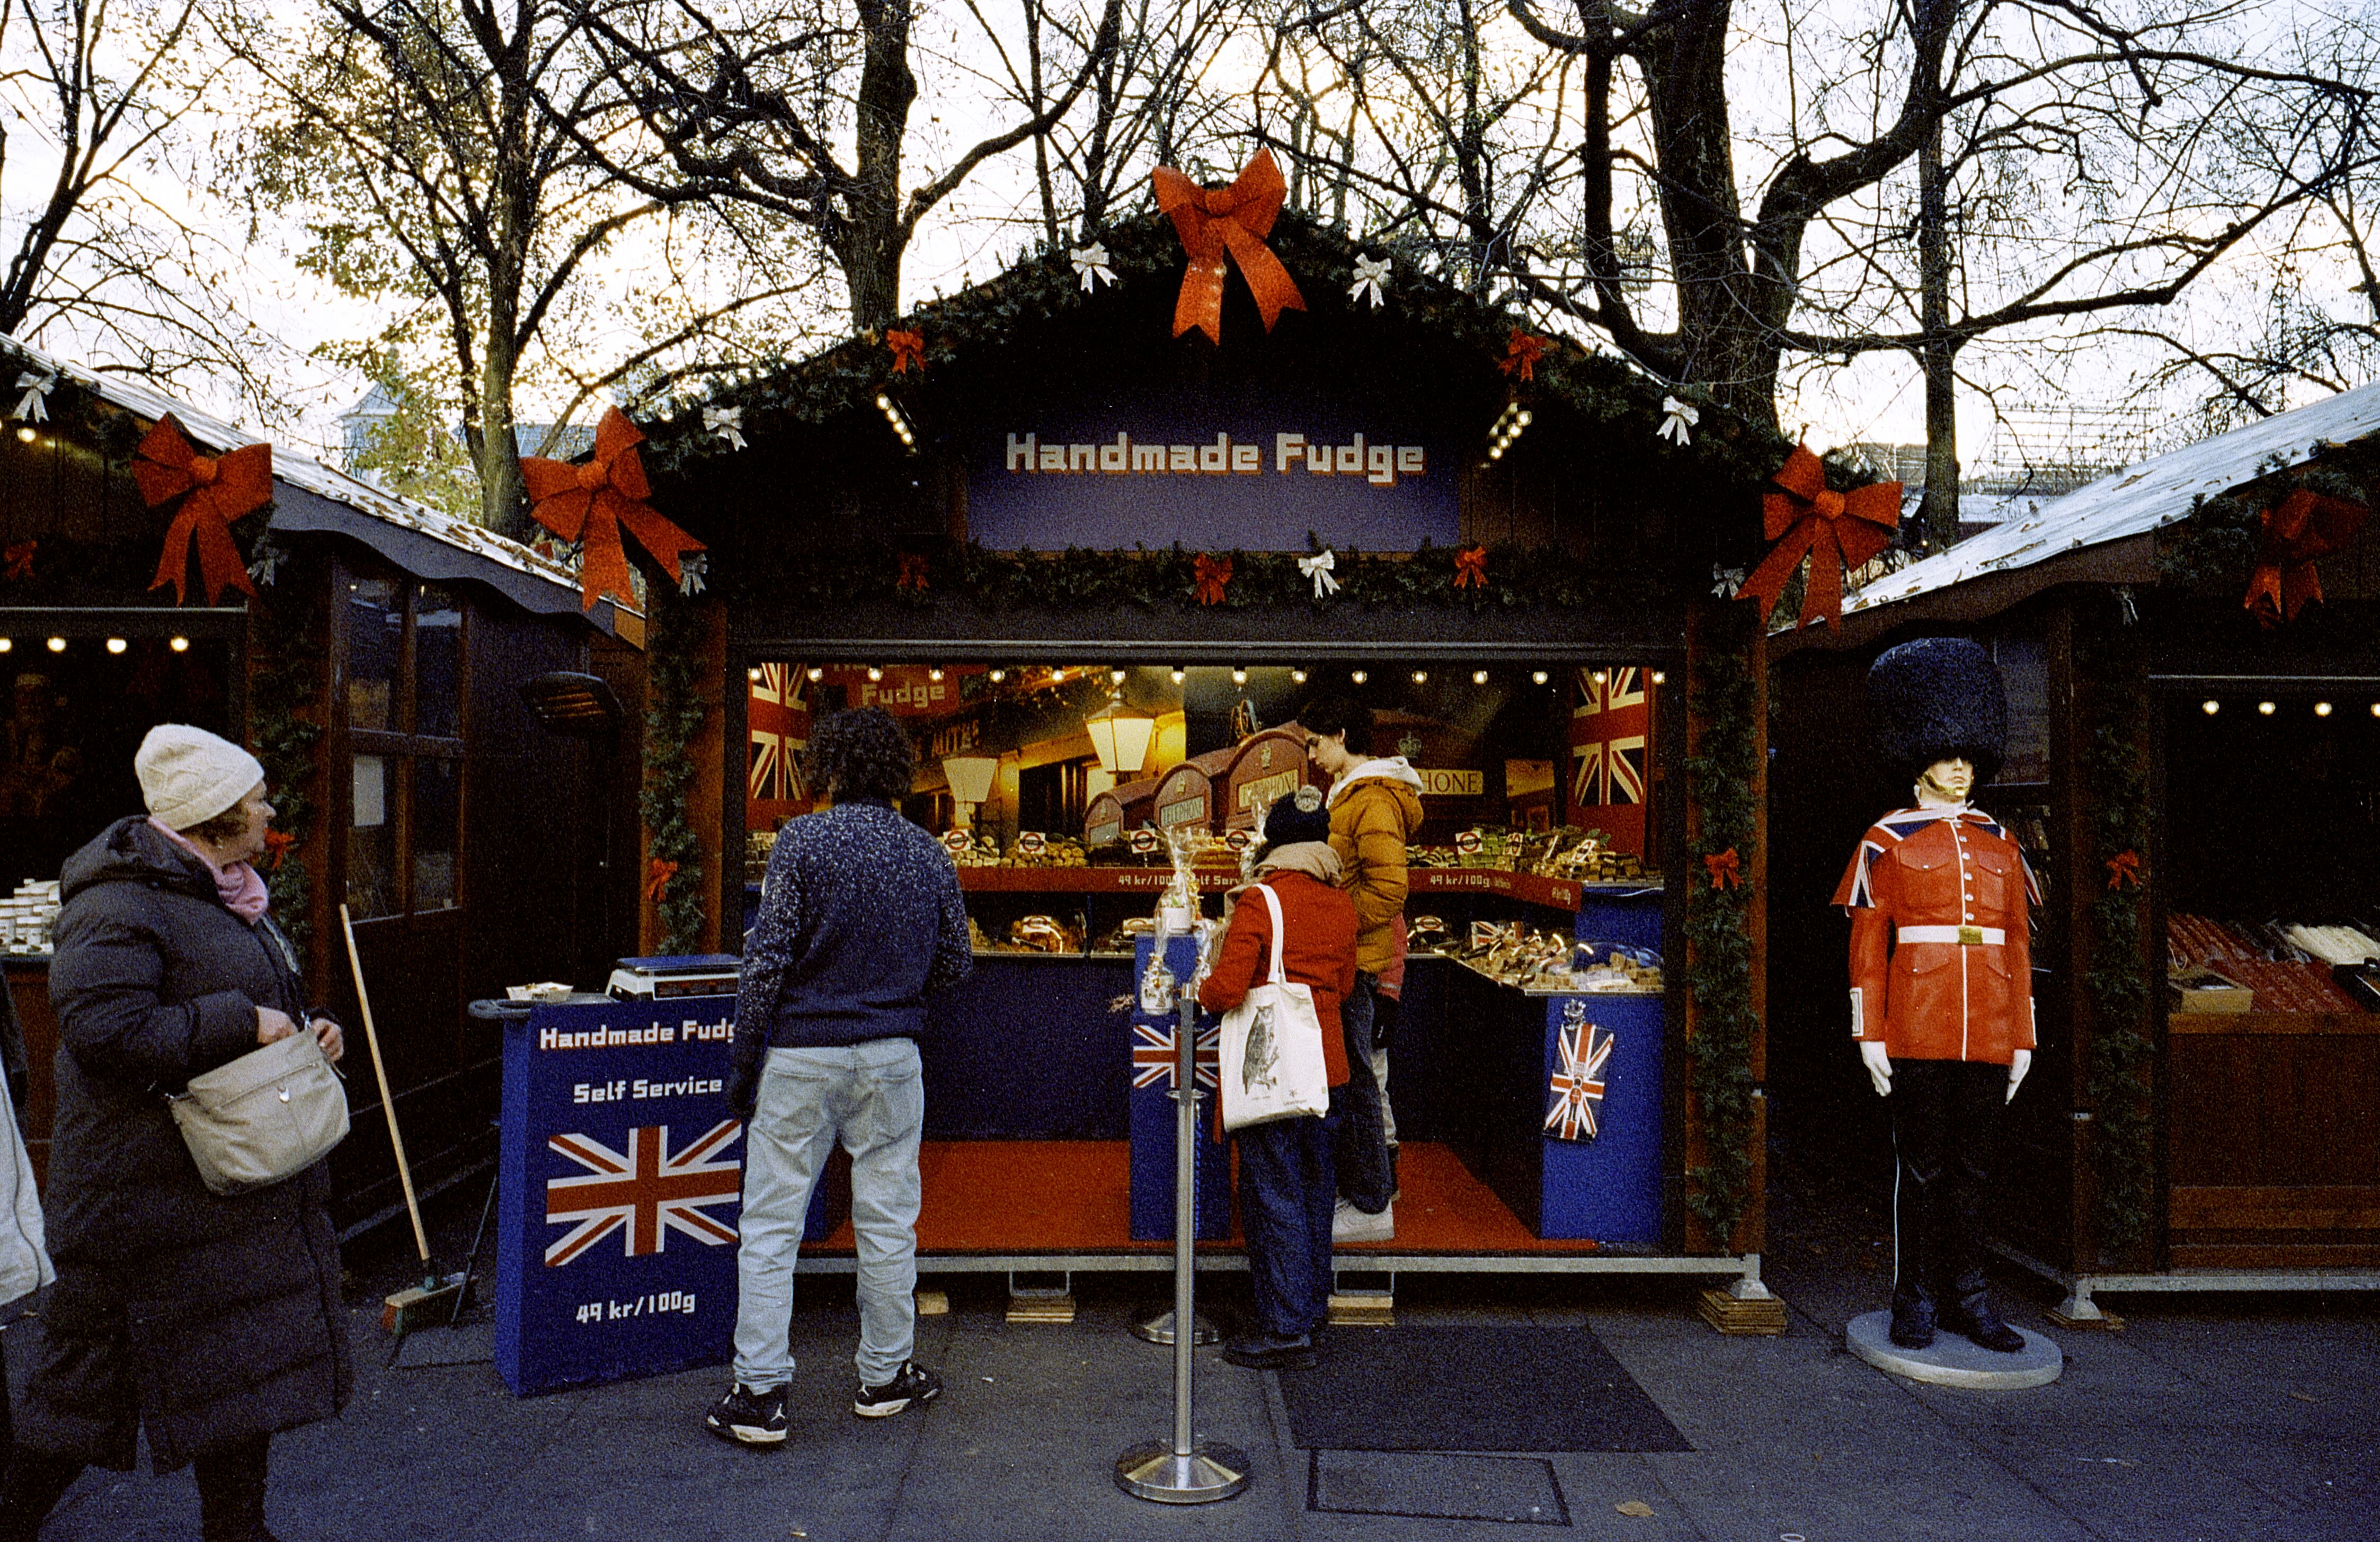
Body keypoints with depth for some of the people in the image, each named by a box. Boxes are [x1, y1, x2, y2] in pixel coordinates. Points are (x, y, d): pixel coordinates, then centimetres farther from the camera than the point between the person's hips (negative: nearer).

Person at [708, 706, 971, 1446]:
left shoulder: (803, 841, -9)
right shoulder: (930, 856, 2)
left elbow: (768, 959, -12)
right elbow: (956, 963, 8)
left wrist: (745, 1061, -5)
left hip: (801, 1056, -3)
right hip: (891, 1060, 3)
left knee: (771, 1226, 5)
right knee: (887, 1223, 12)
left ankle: (759, 1396, 8)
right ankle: (885, 1376, 23)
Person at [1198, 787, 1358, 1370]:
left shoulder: (1260, 901, -15)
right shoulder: (1342, 906, 4)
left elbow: (1226, 989, -20)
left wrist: (1198, 994, -1)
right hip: (1328, 1066, 7)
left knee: (1273, 1192, 0)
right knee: (1315, 1185, 18)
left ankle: (1286, 1328, 4)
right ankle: (1312, 1303, 31)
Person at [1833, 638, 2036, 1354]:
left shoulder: (1999, 844, 13)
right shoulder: (1886, 841, 0)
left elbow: (2018, 945, 14)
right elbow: (1867, 946, -2)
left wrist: (2022, 1038, 10)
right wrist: (1869, 1034, -7)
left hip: (1988, 1030, 4)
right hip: (1918, 1025, -4)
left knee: (1974, 1166, 10)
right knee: (1920, 1165, 2)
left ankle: (1965, 1295, 21)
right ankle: (1915, 1300, 12)